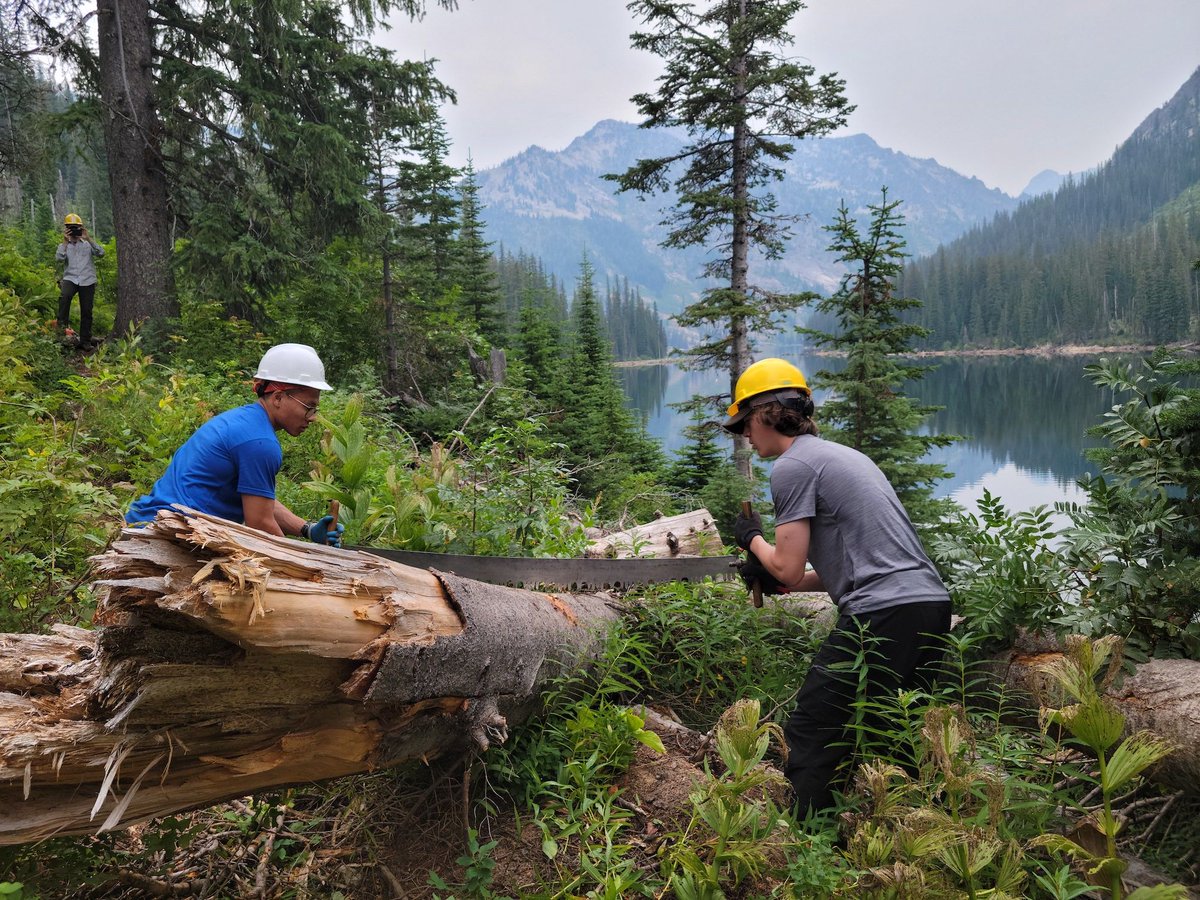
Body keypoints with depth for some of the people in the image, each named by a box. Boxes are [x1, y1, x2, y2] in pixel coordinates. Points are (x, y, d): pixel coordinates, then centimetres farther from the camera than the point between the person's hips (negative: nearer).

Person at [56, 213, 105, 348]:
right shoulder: (63, 245, 10)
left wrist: (88, 239, -16)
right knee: (64, 295, -34)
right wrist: (65, 242, -15)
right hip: (70, 279, 0)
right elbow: (59, 258, -10)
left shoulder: (88, 244, 8)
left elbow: (101, 253, -11)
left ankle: (85, 341, 15)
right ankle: (62, 323, -18)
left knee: (86, 312, 4)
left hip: (87, 281, 0)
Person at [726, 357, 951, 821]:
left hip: (883, 617, -10)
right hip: (933, 606, 10)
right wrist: (783, 581, 21)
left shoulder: (792, 466, -5)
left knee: (808, 740, -1)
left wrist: (752, 538, 12)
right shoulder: (843, 454, 23)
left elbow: (789, 569, -7)